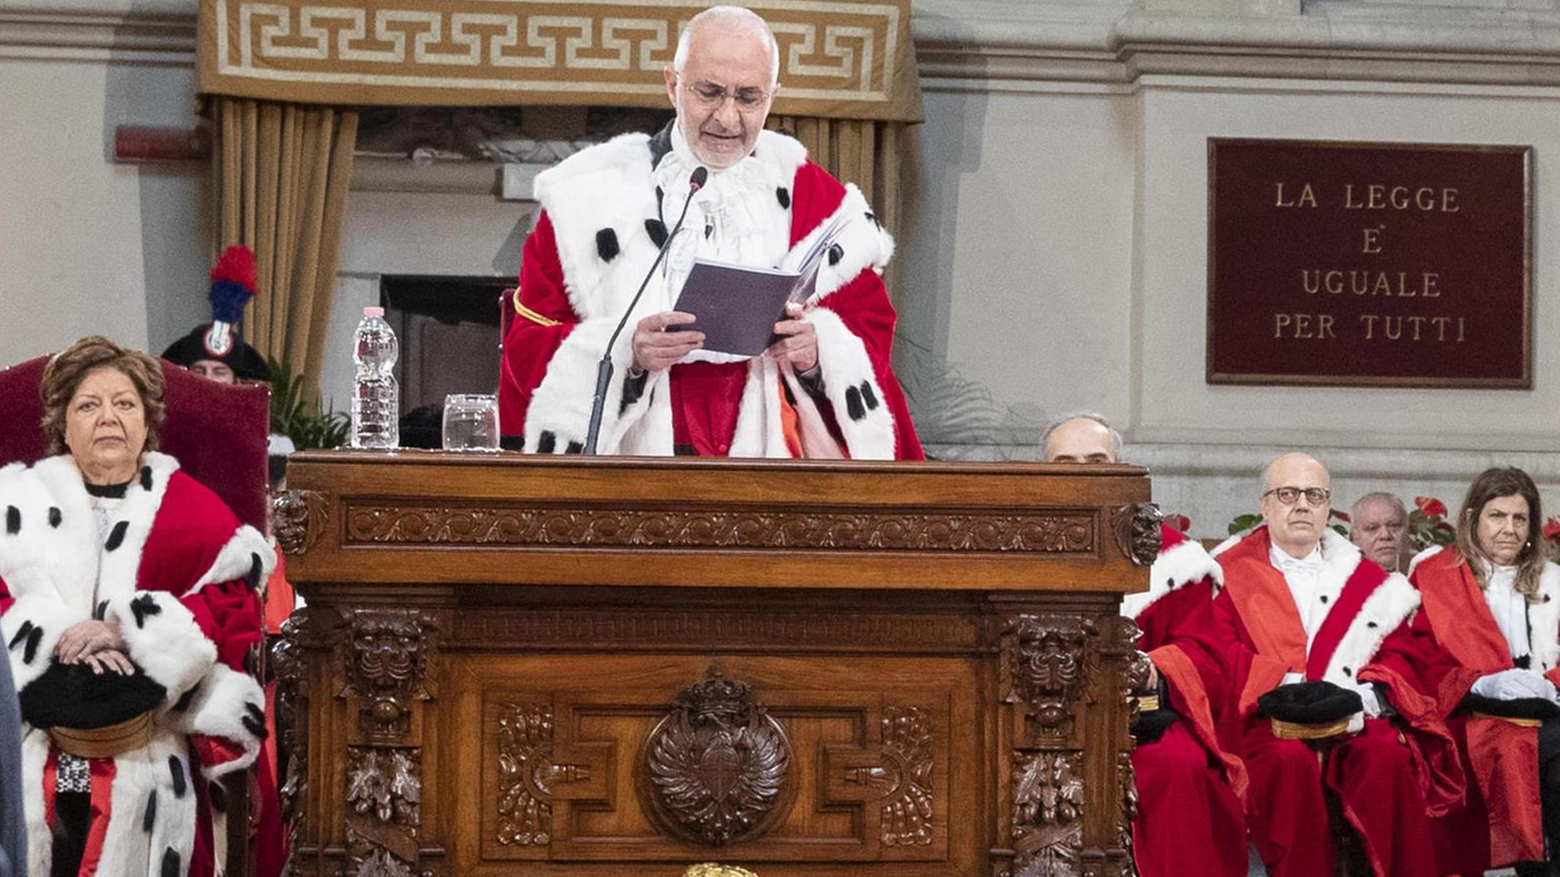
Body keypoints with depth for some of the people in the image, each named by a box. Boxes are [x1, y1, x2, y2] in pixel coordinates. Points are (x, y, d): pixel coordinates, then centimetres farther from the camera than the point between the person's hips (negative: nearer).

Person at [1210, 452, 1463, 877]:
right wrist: (1288, 684, -16)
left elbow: (1400, 654, 11)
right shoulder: (1231, 573, 13)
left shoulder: (1364, 578, 20)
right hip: (1272, 720, -2)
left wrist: (1365, 694, -11)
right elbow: (1221, 655, 0)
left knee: (1389, 757, -32)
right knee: (1291, 759, -37)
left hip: (1355, 719, 2)